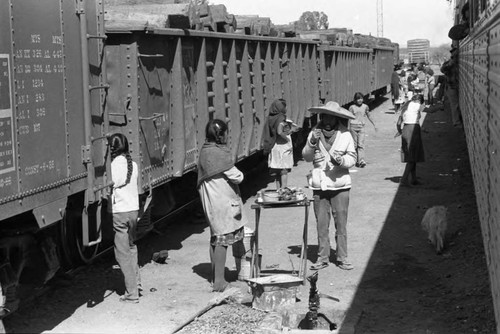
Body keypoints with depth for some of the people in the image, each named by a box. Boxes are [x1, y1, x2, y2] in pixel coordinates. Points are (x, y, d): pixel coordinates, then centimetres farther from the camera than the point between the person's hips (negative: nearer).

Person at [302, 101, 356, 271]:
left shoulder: (345, 135, -1)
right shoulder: (315, 133, 2)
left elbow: (352, 158, 0)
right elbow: (306, 157, 1)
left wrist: (341, 161, -20)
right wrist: (312, 143, -16)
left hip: (340, 186, -1)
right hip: (319, 186, 1)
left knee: (341, 223, 2)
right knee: (321, 224, 6)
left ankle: (342, 257, 12)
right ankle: (322, 258, 15)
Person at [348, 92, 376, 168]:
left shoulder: (365, 107, 6)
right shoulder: (352, 107, 0)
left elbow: (369, 116, 18)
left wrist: (374, 125, 23)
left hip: (361, 127, 1)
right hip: (353, 126, -1)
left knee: (361, 144, -10)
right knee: (355, 144, 4)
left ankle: (361, 160, -19)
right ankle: (356, 161, 13)